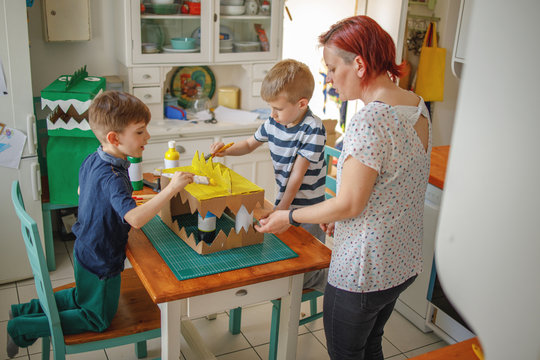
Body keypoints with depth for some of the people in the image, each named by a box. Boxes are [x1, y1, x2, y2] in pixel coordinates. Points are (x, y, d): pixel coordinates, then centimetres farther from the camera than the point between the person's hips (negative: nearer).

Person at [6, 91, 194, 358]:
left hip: (85, 250, 9)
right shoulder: (112, 177, -34)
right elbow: (135, 219, -47)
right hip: (101, 262, -9)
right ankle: (21, 328, 14)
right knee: (98, 319, 13)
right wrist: (171, 189, -48)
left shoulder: (92, 160, -5)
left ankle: (24, 311, 35)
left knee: (82, 297, 33)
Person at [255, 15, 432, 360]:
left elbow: (350, 204, -22)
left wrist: (288, 217, -8)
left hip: (364, 273, -9)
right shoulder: (418, 105, 3)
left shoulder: (369, 121, -27)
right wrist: (339, 215, 14)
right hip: (405, 263, 9)